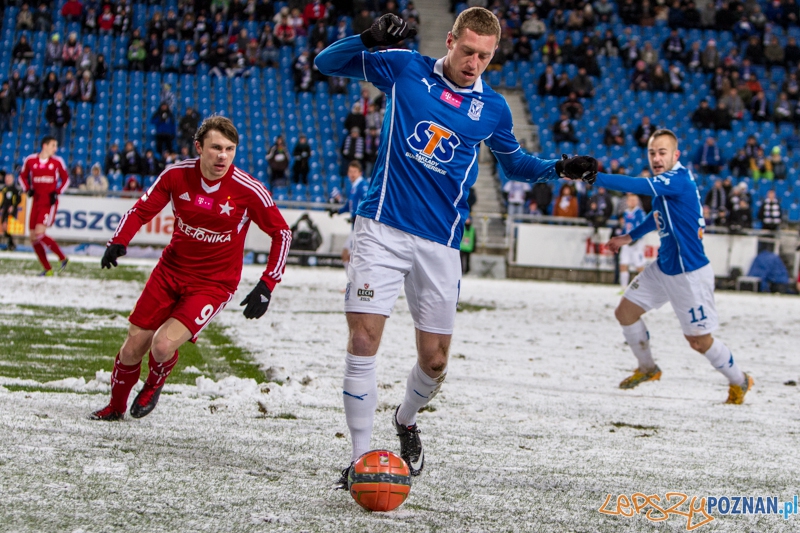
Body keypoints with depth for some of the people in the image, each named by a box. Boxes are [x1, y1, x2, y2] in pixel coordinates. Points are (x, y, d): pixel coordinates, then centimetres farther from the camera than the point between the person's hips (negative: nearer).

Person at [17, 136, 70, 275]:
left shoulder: (57, 162, -1)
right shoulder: (30, 160, 3)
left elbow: (66, 179, 10)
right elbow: (22, 176, 17)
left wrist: (57, 192, -4)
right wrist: (27, 189, 1)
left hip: (49, 202, -4)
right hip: (36, 201, 4)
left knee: (39, 234, -19)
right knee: (33, 238, 1)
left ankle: (62, 258, -3)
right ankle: (48, 270, 11)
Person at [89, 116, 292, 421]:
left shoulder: (248, 190, -18)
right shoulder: (177, 175, -10)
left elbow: (282, 233, -6)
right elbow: (142, 210, 4)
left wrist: (267, 285, -12)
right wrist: (119, 241, -14)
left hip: (214, 284, -3)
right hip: (171, 270, 3)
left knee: (163, 346, -21)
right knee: (134, 346, 4)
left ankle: (154, 385, 16)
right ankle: (116, 406, 33)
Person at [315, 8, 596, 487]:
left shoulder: (493, 108, 7)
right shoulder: (406, 69, 0)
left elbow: (514, 162, 24)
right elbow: (328, 63, 2)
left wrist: (558, 168, 5)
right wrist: (369, 39, -18)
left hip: (440, 245, 3)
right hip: (382, 228, -2)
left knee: (435, 360, 5)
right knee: (364, 339, -14)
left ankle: (406, 420, 38)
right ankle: (361, 456, -4)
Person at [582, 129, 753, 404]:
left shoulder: (678, 179, -24)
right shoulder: (664, 181, 4)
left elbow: (633, 185, -36)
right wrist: (630, 237, 27)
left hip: (689, 274, -9)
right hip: (663, 268, 9)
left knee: (699, 340, 0)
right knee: (625, 312, 10)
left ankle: (739, 381, 24)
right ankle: (647, 369, 31)